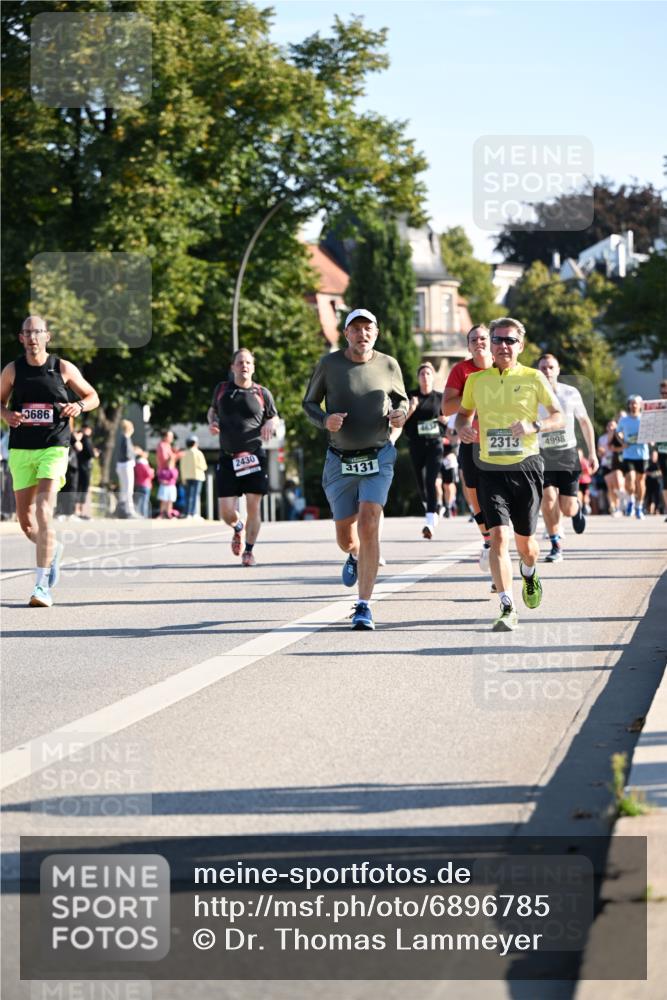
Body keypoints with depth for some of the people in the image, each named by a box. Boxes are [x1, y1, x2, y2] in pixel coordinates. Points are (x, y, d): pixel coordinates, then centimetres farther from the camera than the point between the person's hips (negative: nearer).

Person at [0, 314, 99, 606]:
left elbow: (93, 396, 11)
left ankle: (42, 585, -18)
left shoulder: (63, 369, 1)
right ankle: (53, 549, 40)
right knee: (25, 521, 6)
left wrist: (79, 405, -11)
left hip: (54, 449, -3)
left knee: (44, 511, -18)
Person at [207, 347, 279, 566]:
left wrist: (270, 424, -7)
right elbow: (213, 409, 25)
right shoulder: (222, 389, 7)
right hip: (227, 458, 1)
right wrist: (212, 421, 3)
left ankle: (249, 550, 15)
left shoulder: (262, 393, 4)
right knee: (226, 511, -5)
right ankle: (238, 528, 32)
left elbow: (274, 417, 17)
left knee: (253, 506, -4)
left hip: (254, 456, -1)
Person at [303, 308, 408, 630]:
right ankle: (355, 557, 50)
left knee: (369, 525, -17)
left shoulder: (388, 365, -1)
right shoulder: (330, 364, -4)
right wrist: (325, 420, -16)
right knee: (345, 536, 10)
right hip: (340, 461, 1)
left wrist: (400, 414, -7)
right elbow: (309, 403, 6)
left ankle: (364, 606, -14)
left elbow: (401, 398, 16)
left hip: (378, 458, -1)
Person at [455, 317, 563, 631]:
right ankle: (507, 608, -16)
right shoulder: (476, 380, 6)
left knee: (524, 540, 9)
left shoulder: (533, 378, 0)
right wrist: (463, 428, -2)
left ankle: (529, 574, 45)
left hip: (526, 467, -1)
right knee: (499, 536, -15)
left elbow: (559, 416, 1)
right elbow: (463, 413, 22)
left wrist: (534, 426, -18)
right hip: (490, 469, 1)